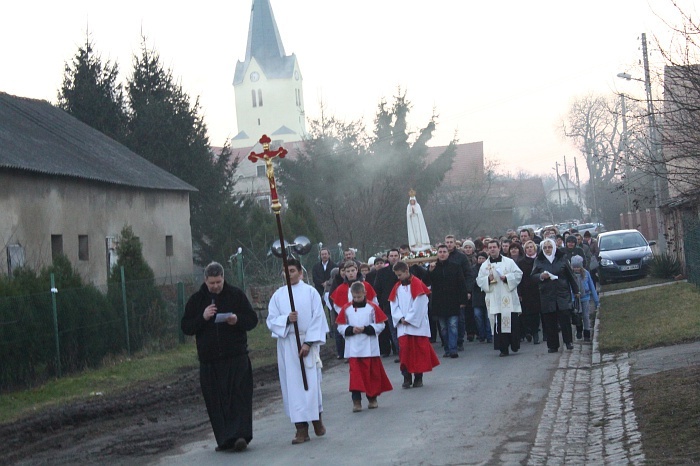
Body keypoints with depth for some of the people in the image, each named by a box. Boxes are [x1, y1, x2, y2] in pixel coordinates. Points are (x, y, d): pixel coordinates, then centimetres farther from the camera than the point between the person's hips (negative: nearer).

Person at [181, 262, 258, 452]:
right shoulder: (196, 300, 8)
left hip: (236, 357, -2)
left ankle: (240, 435, -15)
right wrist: (202, 318, -12)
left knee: (239, 396, -10)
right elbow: (185, 327, 5)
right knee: (215, 401, 1)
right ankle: (224, 439, 7)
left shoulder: (236, 295, 4)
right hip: (209, 360, 2)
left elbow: (252, 320, 5)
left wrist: (237, 320, -16)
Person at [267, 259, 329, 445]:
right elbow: (271, 320, 4)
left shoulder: (310, 292, 1)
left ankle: (317, 418, 22)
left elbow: (318, 318, -4)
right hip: (287, 344, 2)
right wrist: (287, 319, -16)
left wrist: (308, 343, -11)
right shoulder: (278, 295, 7)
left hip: (307, 342, -2)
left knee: (311, 382, -2)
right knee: (292, 385, -1)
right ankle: (301, 428, 2)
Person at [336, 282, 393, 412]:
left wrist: (366, 329, -15)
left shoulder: (372, 307, -2)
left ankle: (372, 398, 23)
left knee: (373, 373, 9)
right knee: (355, 374, -6)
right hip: (353, 349, 0)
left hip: (370, 348, 0)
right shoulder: (346, 308, 2)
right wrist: (351, 330, -15)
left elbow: (380, 325, -2)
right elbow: (341, 327, 4)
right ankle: (356, 401, -6)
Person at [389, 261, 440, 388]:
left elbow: (419, 305, -10)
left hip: (417, 325, -4)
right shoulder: (397, 287, 12)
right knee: (405, 350, -3)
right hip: (402, 326, 4)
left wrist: (408, 319, -11)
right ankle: (407, 377, 0)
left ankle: (418, 378, 6)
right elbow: (394, 306, 8)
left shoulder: (417, 284, -4)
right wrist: (401, 318, -8)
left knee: (419, 350, -1)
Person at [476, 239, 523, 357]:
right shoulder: (484, 265, 11)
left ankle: (515, 345, 12)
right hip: (494, 300, 1)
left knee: (513, 321, -2)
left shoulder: (509, 262, 6)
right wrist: (488, 279, -11)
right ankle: (503, 349, 2)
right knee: (498, 324, -2)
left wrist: (507, 277, -13)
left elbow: (518, 274, 1)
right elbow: (479, 280, 8)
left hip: (509, 298, -1)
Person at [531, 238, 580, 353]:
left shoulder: (562, 258, 4)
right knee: (550, 322, 0)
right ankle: (553, 346, 5)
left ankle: (568, 341, 4)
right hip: (547, 295, 1)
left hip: (563, 293, -1)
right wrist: (541, 276, -15)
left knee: (565, 317, -9)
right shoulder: (538, 260, 6)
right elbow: (533, 276, 7)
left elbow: (570, 274, 9)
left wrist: (575, 290, 10)